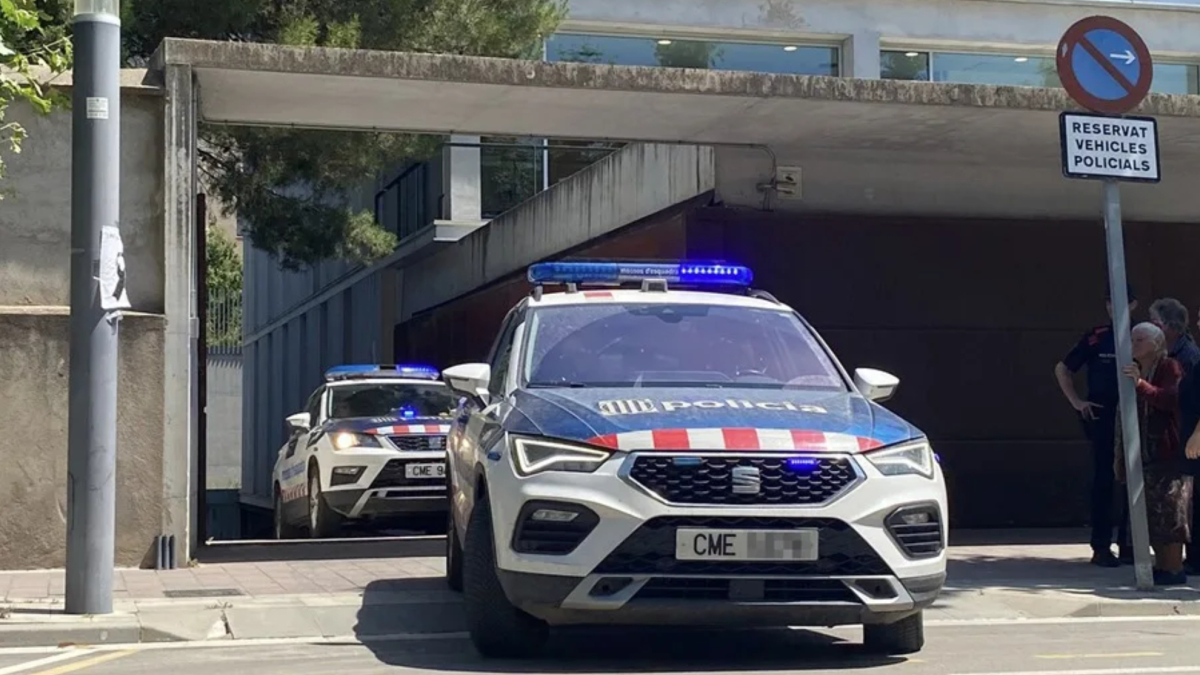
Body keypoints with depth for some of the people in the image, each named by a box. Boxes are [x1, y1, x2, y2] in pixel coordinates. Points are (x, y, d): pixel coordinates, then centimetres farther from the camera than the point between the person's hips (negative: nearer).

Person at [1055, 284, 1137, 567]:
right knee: (1104, 480, -1)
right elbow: (1062, 369, 9)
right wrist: (1076, 402, 2)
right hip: (1102, 417, -2)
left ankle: (1129, 544, 13)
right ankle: (1101, 547, 2)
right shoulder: (1097, 337, 1)